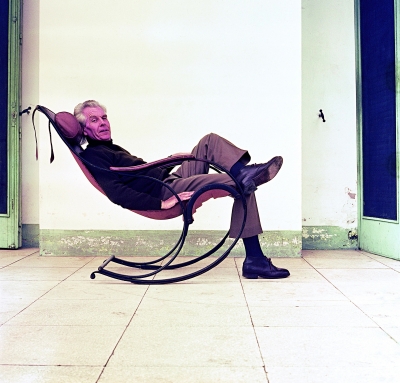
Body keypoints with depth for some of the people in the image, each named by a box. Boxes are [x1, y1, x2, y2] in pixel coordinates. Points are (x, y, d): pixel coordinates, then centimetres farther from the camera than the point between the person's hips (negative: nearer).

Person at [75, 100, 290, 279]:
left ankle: (243, 172, -18)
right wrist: (161, 203, -29)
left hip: (170, 181, 10)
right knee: (244, 187, -15)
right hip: (165, 191, -10)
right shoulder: (93, 156, -9)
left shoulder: (108, 149, 23)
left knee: (210, 141, 2)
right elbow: (117, 194, -23)